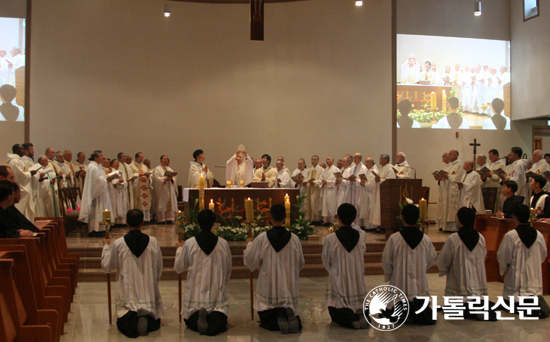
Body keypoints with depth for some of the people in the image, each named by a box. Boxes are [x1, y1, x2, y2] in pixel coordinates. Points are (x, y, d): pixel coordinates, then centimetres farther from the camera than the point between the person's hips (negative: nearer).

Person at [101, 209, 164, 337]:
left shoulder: (118, 243, -10)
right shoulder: (153, 242, -6)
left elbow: (106, 266, 5)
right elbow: (159, 268, 5)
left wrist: (106, 246, 20)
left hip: (127, 294, -1)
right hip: (149, 296, 1)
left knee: (122, 322, 16)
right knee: (154, 323, 19)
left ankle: (131, 321, -17)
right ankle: (147, 319, -14)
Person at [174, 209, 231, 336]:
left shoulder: (189, 244, -9)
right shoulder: (223, 244, -5)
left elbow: (178, 268, 6)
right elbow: (228, 270, 8)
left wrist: (179, 249, 22)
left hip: (196, 295, 0)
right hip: (218, 295, 0)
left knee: (191, 321, 18)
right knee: (220, 322, 11)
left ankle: (198, 316, -16)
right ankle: (215, 318, -24)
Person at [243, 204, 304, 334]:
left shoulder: (261, 238, -13)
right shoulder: (294, 239, -6)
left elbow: (250, 261, -2)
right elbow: (300, 264, 7)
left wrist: (249, 244, 15)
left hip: (268, 287, -2)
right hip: (289, 288, 2)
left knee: (267, 321, 14)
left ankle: (275, 319, -16)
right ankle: (288, 315, -14)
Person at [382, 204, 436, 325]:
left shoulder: (394, 238, -14)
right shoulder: (426, 239, -5)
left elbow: (386, 262, -4)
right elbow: (431, 261, 11)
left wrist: (388, 276, 16)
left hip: (400, 285, -2)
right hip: (421, 287, 2)